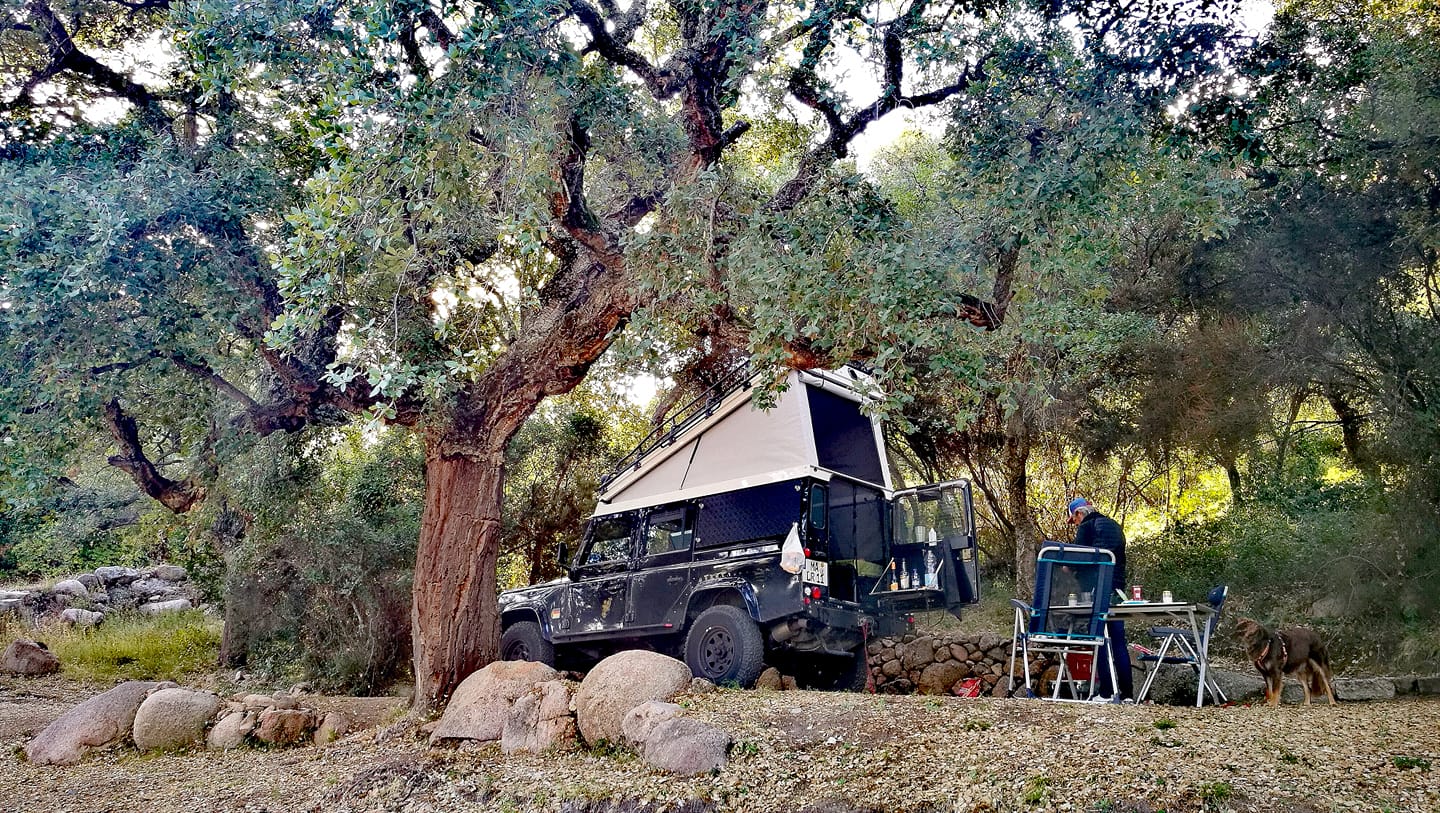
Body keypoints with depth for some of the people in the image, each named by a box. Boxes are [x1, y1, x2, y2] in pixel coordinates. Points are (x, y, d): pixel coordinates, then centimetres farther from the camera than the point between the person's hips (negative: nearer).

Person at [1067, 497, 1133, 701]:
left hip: (1097, 590, -7)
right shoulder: (1115, 527, 18)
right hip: (1117, 588, 7)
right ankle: (1126, 691, 7)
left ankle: (1108, 690, -8)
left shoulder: (1086, 527, -4)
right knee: (1119, 641, 8)